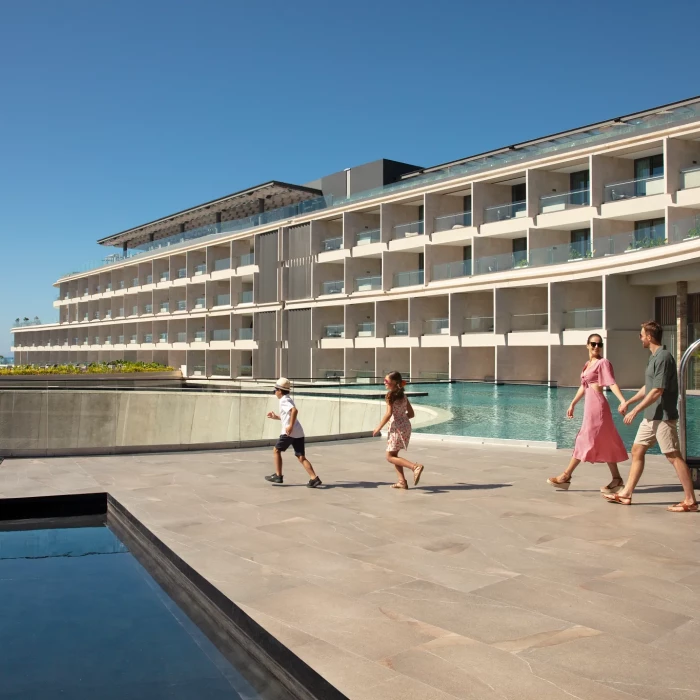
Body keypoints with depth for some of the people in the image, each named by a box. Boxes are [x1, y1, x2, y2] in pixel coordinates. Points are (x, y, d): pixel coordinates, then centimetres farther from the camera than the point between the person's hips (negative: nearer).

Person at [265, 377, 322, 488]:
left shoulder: (284, 400, -6)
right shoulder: (287, 399, 23)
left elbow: (294, 410, -25)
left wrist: (290, 426, -25)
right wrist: (276, 417, 30)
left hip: (289, 432, -8)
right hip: (299, 433, 8)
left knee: (276, 451, 10)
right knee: (301, 457, 3)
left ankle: (278, 476, 13)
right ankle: (314, 478, -9)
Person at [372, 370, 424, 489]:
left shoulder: (390, 394, -11)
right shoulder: (403, 395, 12)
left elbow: (389, 413, -19)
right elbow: (411, 413, 14)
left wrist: (379, 428, -12)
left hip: (397, 427, -8)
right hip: (406, 425, 8)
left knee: (390, 457, -2)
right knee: (393, 454, 18)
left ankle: (415, 467, -19)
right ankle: (402, 481, 13)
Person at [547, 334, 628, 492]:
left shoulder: (603, 362, -7)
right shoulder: (588, 364, 17)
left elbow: (612, 384, -18)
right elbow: (583, 386, 23)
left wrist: (623, 401, -31)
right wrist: (572, 404, 24)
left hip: (597, 406, -9)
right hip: (590, 406, 9)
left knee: (586, 440, -2)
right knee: (604, 443, 9)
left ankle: (566, 476, 2)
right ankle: (616, 479, 14)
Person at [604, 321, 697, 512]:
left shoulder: (664, 357, -17)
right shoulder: (654, 357, 14)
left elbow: (657, 391, -21)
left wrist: (635, 411, -19)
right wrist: (628, 402, 20)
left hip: (663, 416, -10)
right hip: (651, 416, 10)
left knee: (674, 456, -5)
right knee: (637, 451, 10)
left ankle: (690, 501, 2)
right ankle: (626, 494, 15)